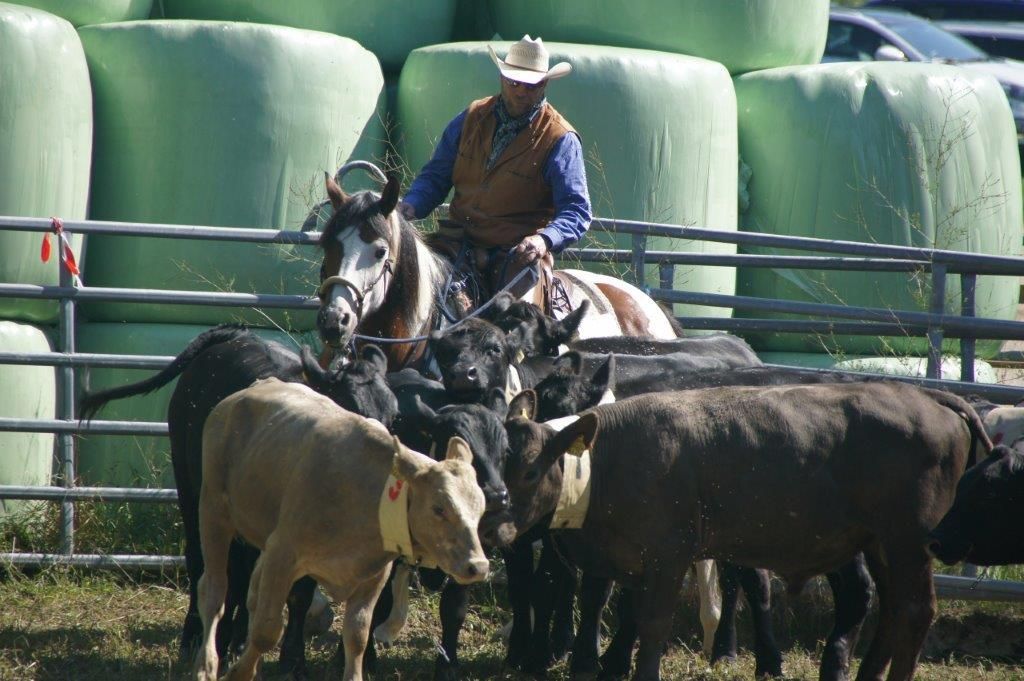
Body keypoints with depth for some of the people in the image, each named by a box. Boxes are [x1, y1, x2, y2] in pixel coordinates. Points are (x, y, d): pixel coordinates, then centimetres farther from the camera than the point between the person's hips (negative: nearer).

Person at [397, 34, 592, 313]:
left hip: (519, 253, -4)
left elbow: (576, 210, -8)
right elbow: (435, 175, 17)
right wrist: (412, 205, -6)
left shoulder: (560, 139, -3)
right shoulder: (472, 118, 11)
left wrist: (545, 239, -28)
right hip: (460, 245, 4)